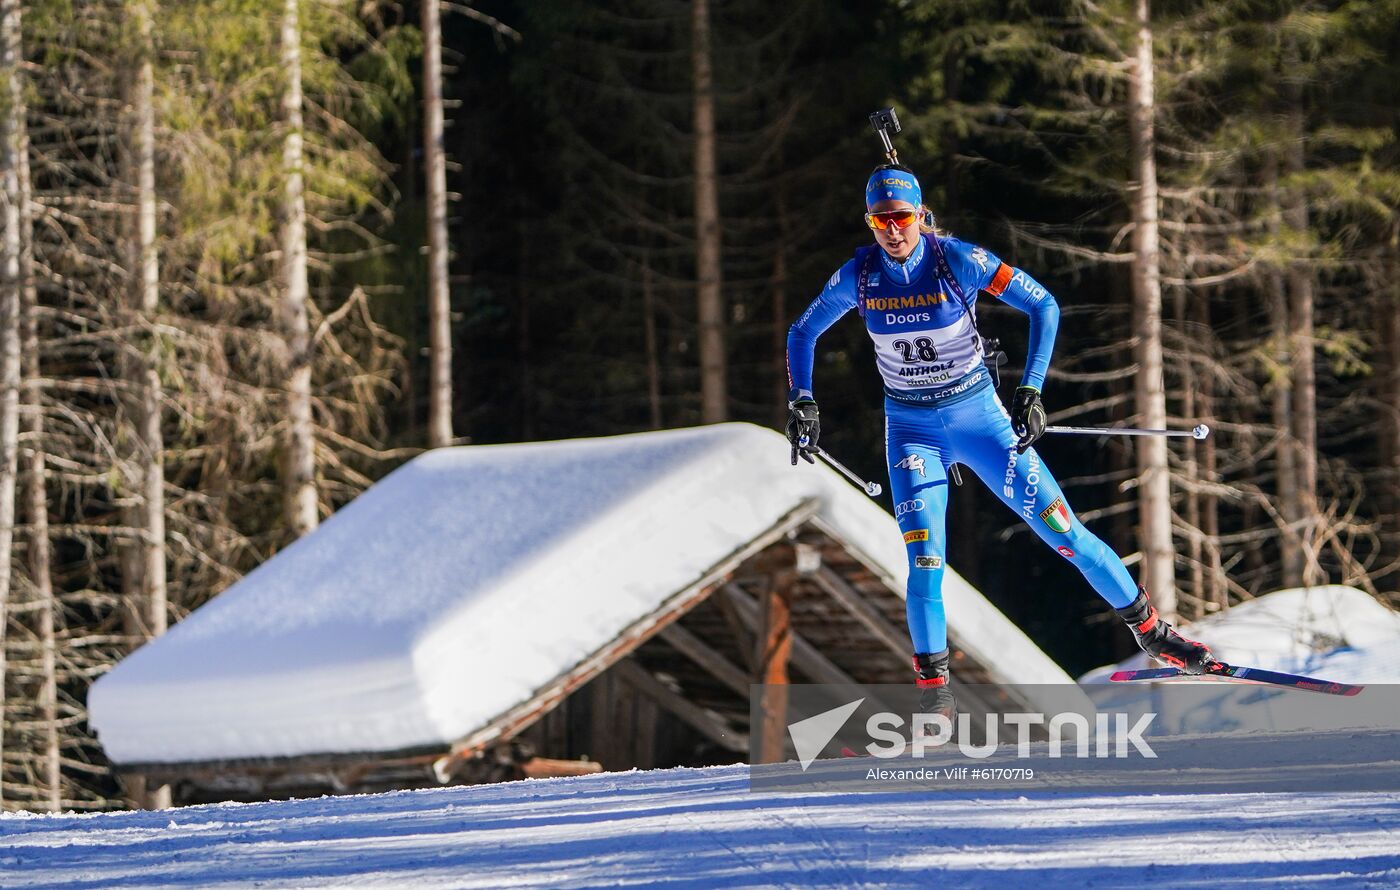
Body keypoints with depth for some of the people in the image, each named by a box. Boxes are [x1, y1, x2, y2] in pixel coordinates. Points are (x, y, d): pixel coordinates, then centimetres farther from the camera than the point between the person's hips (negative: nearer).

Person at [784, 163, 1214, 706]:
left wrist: (1031, 391, -18)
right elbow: (803, 334, 8)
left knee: (1064, 532, 1)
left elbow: (1043, 305, -11)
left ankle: (1151, 631, 18)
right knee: (924, 558, -16)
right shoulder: (857, 276, -10)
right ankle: (933, 692, -7)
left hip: (979, 417, -1)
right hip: (911, 431, 1)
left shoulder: (959, 261, -17)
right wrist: (801, 403, -4)